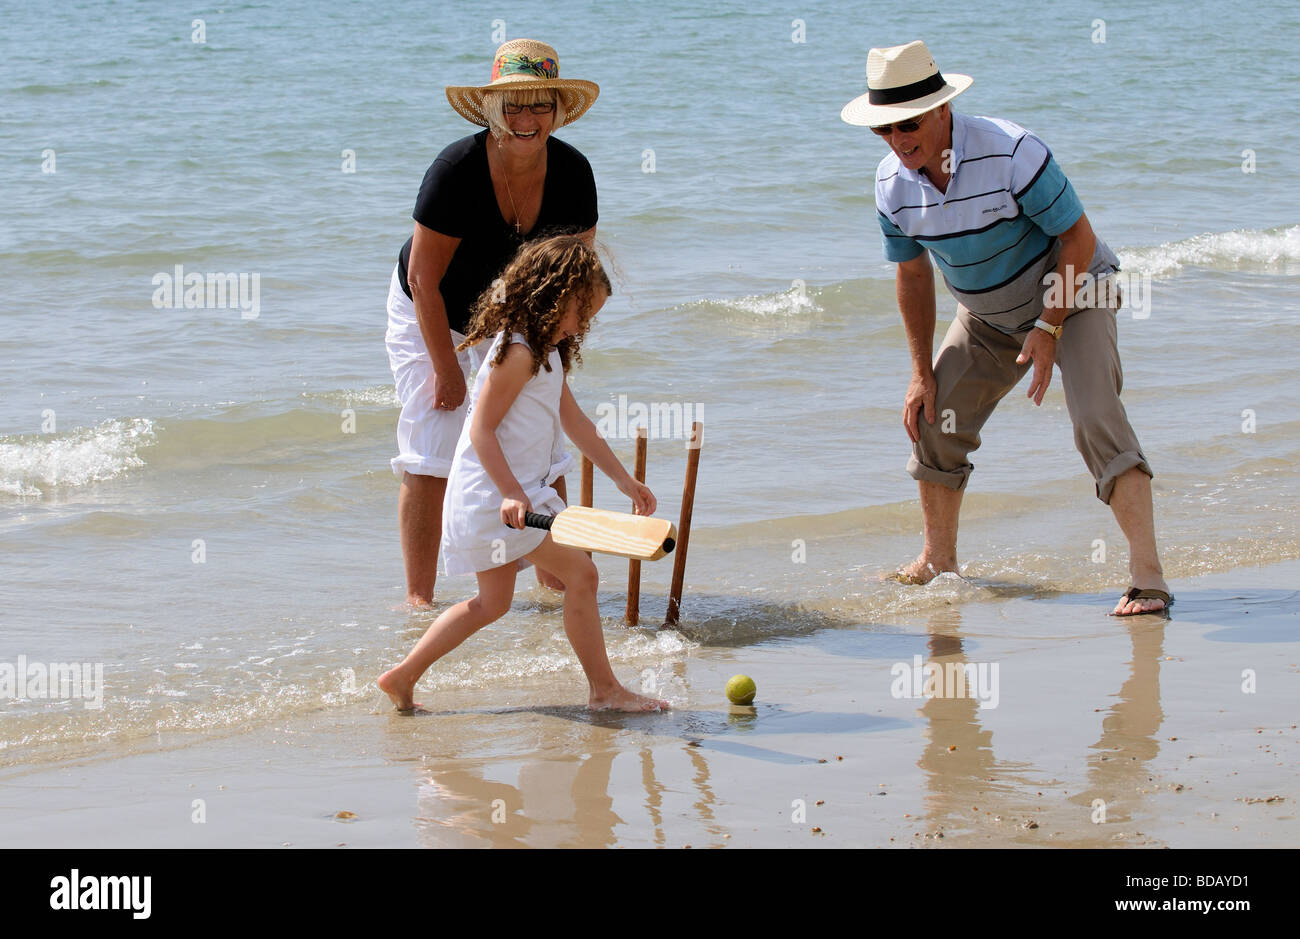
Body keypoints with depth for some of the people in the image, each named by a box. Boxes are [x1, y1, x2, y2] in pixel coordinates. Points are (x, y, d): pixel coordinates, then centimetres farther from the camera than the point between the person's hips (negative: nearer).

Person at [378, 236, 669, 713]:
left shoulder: (550, 353, 16)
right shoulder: (518, 353, -17)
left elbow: (575, 420, 21)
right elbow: (482, 429, -21)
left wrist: (624, 479, 20)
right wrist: (511, 493, -28)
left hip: (514, 493, 11)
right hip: (497, 494, -11)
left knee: (492, 602, 17)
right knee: (580, 572, -10)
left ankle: (402, 677, 18)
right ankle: (603, 690, -5)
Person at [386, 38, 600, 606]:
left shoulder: (572, 173, -18)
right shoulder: (455, 171, -31)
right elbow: (424, 280, -24)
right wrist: (447, 368, -19)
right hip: (431, 317, -4)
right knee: (430, 455, -10)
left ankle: (553, 581, 14)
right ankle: (418, 597, -6)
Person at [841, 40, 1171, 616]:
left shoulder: (1012, 153, -31)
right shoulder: (892, 185, -12)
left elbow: (1079, 237, -23)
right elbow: (912, 274, 3)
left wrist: (1049, 328, -27)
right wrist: (922, 371, 2)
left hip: (1071, 295, -6)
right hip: (988, 317, 6)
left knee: (1096, 417, -24)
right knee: (933, 416, 4)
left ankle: (1148, 579, -29)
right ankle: (939, 564, 23)